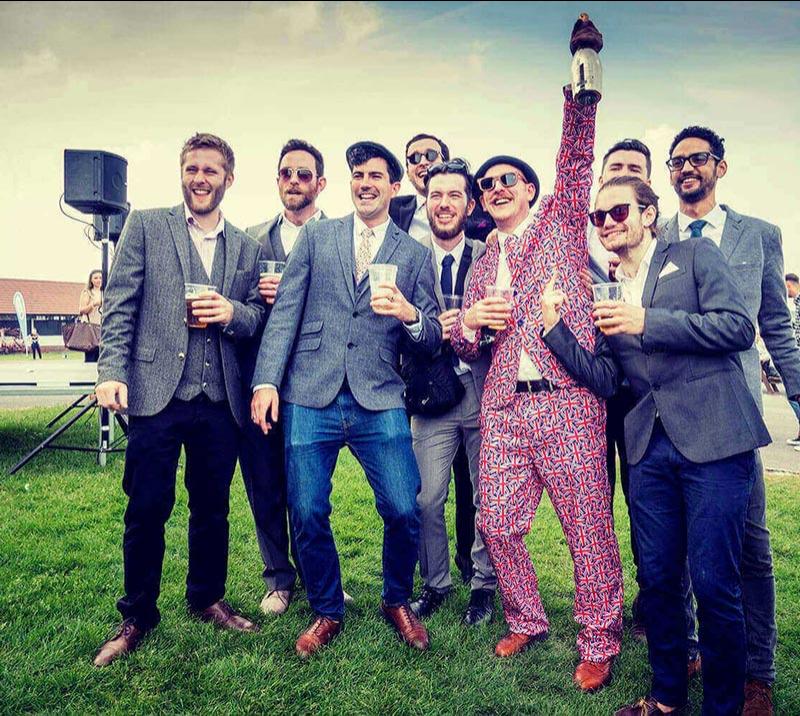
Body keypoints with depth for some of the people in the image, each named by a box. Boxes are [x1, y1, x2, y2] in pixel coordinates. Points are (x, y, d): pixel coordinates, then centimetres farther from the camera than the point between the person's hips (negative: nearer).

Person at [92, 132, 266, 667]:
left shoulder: (246, 247, 14)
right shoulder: (146, 226, 6)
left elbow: (259, 317, 13)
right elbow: (120, 306, 0)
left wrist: (233, 313, -9)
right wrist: (113, 372, -10)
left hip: (221, 401, 3)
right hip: (157, 393, -2)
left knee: (213, 507, 13)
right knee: (147, 509, 5)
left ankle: (208, 598, 33)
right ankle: (138, 615, 24)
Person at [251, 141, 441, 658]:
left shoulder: (416, 254, 11)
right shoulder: (315, 237, 13)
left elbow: (433, 339, 8)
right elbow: (285, 312, 6)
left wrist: (409, 314, -15)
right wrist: (267, 380, -5)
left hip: (379, 401, 0)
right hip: (310, 397, 1)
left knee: (404, 511, -6)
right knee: (307, 514, 2)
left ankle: (397, 601, 24)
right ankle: (328, 612, 28)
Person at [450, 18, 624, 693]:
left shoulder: (561, 221, 12)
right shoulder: (484, 261, 20)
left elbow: (576, 157, -3)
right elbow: (466, 348, 18)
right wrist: (470, 322, -3)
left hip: (568, 402, -4)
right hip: (503, 409, 4)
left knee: (590, 528, 1)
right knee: (498, 525, 5)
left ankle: (599, 642, 22)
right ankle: (526, 620, 30)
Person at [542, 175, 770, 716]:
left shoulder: (695, 256, 4)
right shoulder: (607, 293, 15)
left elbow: (739, 326, -10)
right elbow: (604, 380, 8)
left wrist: (647, 321, -15)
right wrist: (555, 327, -3)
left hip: (713, 441, -4)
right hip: (650, 447, 5)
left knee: (714, 584, -1)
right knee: (657, 579, 11)